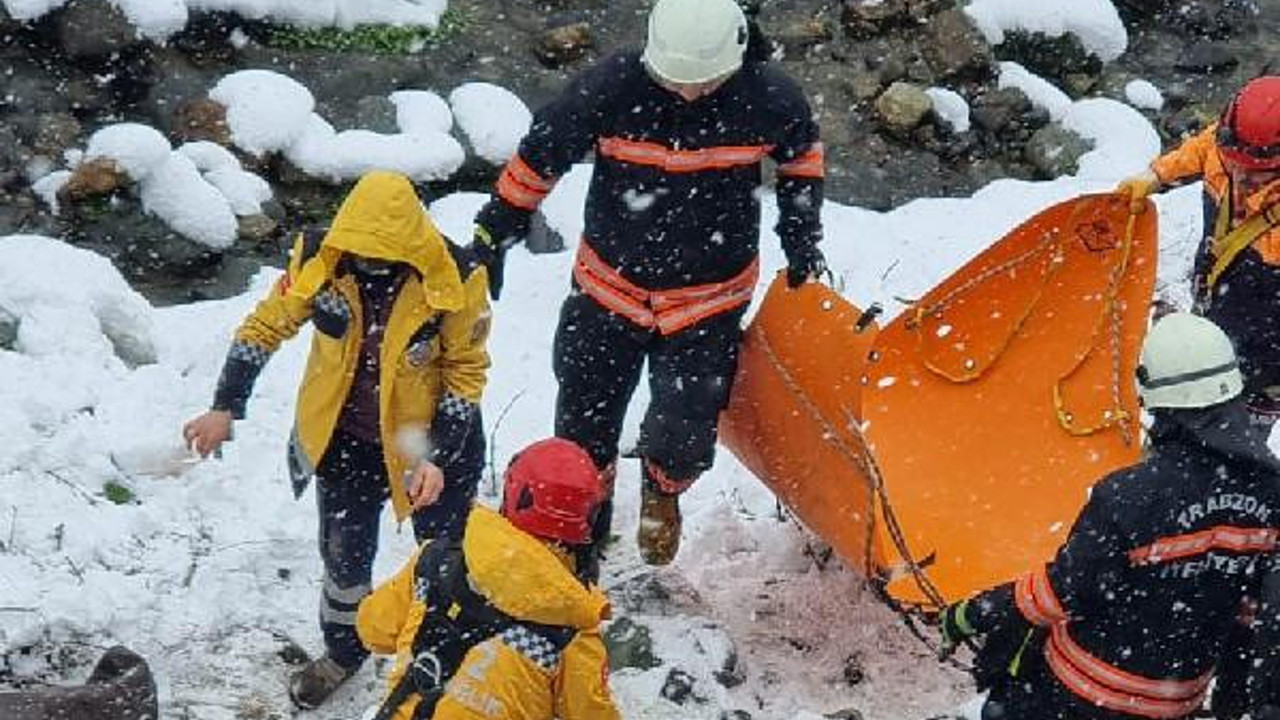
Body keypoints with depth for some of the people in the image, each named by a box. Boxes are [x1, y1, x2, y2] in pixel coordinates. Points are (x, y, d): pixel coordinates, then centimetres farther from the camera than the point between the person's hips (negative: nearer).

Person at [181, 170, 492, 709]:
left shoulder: (453, 281, -27)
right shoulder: (320, 260, -21)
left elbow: (466, 370, -14)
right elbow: (265, 327, -5)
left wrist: (439, 458, -20)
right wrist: (225, 409, -8)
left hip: (431, 441, -2)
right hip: (344, 439, 3)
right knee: (344, 554, 19)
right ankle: (344, 650, 44)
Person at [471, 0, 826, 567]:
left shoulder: (769, 99, -17)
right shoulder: (611, 89, -22)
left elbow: (801, 152, 7)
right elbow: (540, 154, -6)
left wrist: (802, 239, 7)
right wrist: (494, 235, 1)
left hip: (709, 305, 0)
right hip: (608, 289, 0)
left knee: (684, 442, -5)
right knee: (583, 437, 10)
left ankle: (662, 489, 34)